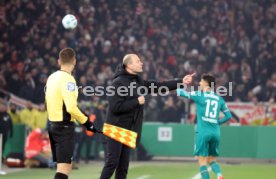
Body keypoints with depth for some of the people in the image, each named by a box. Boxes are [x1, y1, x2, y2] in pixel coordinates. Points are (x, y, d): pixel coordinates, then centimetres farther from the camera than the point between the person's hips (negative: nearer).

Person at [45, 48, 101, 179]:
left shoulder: (51, 78, 10)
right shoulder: (68, 79, -15)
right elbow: (71, 108, -23)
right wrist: (86, 122, -14)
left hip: (53, 123, 9)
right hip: (64, 125, -9)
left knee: (67, 165, 16)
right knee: (63, 167, -12)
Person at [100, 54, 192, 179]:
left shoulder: (139, 82, 11)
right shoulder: (118, 83, -13)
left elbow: (159, 86, 13)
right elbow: (116, 107, -21)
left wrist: (181, 82, 7)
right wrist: (137, 102, -15)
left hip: (129, 131, 8)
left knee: (123, 166, 8)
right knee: (112, 163, -10)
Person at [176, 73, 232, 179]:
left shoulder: (199, 95, -3)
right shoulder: (219, 99, 12)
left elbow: (180, 92, 1)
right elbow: (228, 116, 15)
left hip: (203, 132, -5)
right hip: (215, 133, 5)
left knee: (202, 161, -1)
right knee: (212, 160, 14)